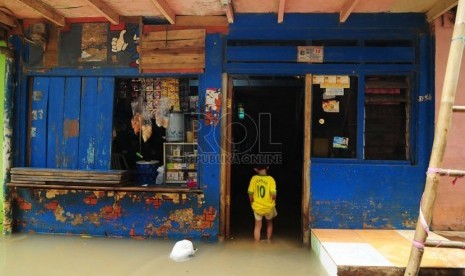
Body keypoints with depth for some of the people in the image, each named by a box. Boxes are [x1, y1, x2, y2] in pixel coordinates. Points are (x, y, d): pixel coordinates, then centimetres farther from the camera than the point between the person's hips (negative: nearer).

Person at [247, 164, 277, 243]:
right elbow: (273, 194, -21)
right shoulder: (270, 179, -14)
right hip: (269, 207, 0)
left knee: (257, 226, 15)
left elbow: (250, 193, -10)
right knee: (269, 223, 28)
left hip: (257, 207, 0)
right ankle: (269, 241, 37)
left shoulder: (254, 178, -9)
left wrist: (252, 203, 7)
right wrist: (273, 201, 1)